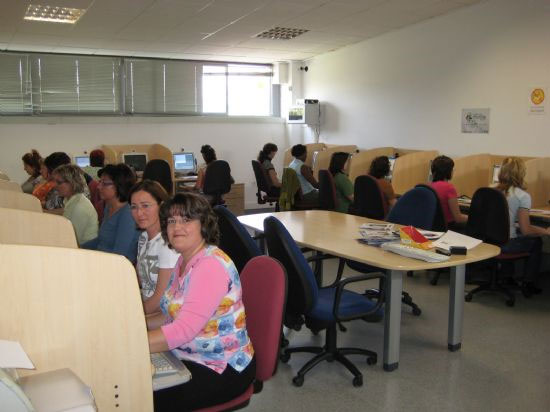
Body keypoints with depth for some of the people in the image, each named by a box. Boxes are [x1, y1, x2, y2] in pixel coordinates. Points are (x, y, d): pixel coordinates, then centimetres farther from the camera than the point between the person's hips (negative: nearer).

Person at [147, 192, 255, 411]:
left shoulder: (210, 264, -22)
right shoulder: (184, 261, 8)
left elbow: (184, 329, -30)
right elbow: (174, 314, 13)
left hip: (222, 370, -8)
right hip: (190, 358, 8)